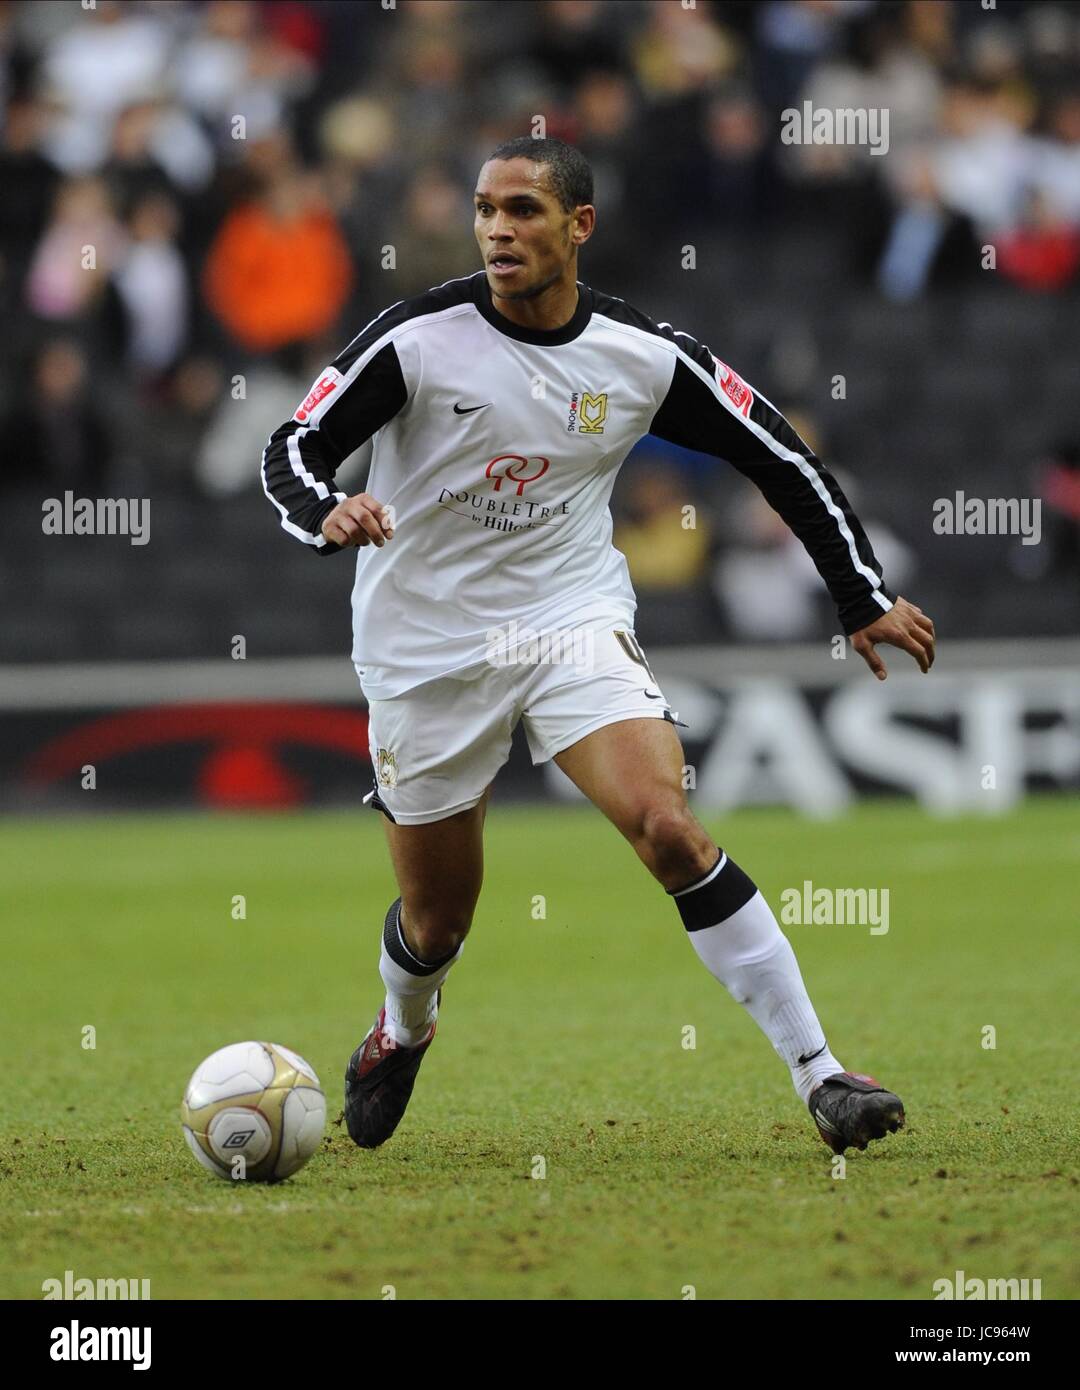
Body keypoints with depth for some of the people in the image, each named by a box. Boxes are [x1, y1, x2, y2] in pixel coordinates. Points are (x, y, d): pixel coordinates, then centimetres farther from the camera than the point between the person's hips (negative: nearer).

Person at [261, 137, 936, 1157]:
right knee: (436, 923, 8)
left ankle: (820, 1077, -19)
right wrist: (329, 517, -36)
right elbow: (291, 450, -12)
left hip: (573, 623, 1)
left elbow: (778, 458, 5)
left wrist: (865, 601, 6)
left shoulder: (644, 356, -7)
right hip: (426, 644, 0)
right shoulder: (418, 337, -14)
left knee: (668, 829, -22)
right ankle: (402, 1032, 46)